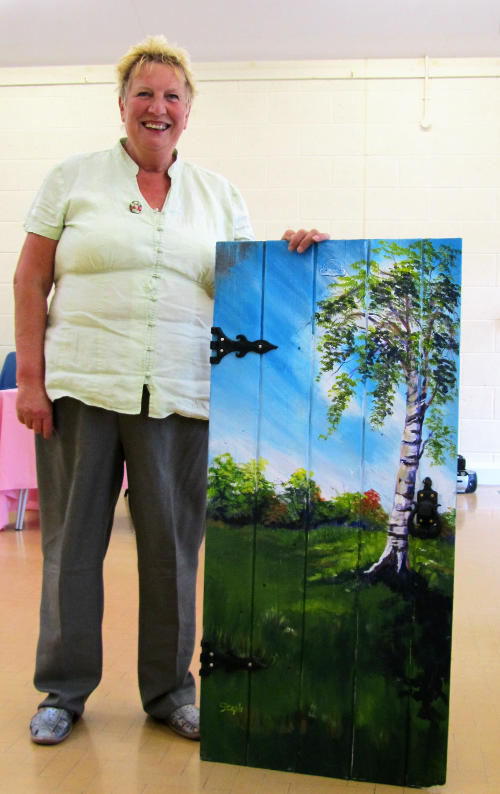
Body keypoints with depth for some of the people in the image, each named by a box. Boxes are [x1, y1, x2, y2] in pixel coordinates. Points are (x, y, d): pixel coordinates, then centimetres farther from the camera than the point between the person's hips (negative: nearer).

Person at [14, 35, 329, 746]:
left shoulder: (218, 194, 14)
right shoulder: (74, 178, 7)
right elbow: (30, 281, 4)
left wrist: (285, 254, -7)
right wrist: (30, 378, -4)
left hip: (180, 395, 2)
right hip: (80, 386, -1)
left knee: (173, 546, 7)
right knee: (72, 540, 6)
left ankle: (169, 689, 25)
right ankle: (63, 690, 24)